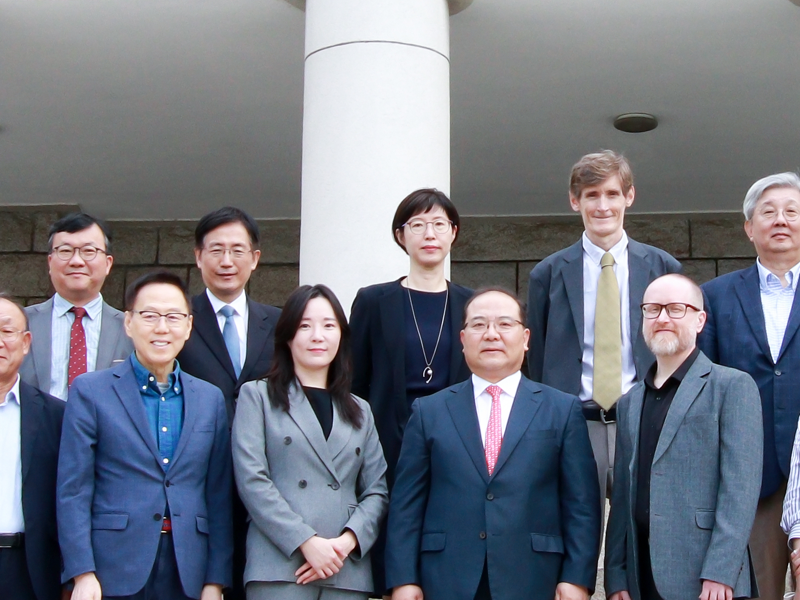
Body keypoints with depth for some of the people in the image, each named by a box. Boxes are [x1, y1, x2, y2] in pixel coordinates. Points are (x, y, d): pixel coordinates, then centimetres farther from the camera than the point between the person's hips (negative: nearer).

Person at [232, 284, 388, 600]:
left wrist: (347, 541, -8)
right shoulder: (257, 396, 8)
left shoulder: (359, 411, 19)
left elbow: (377, 489, 10)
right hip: (279, 570, -3)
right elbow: (252, 480, -4)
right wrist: (307, 542, -13)